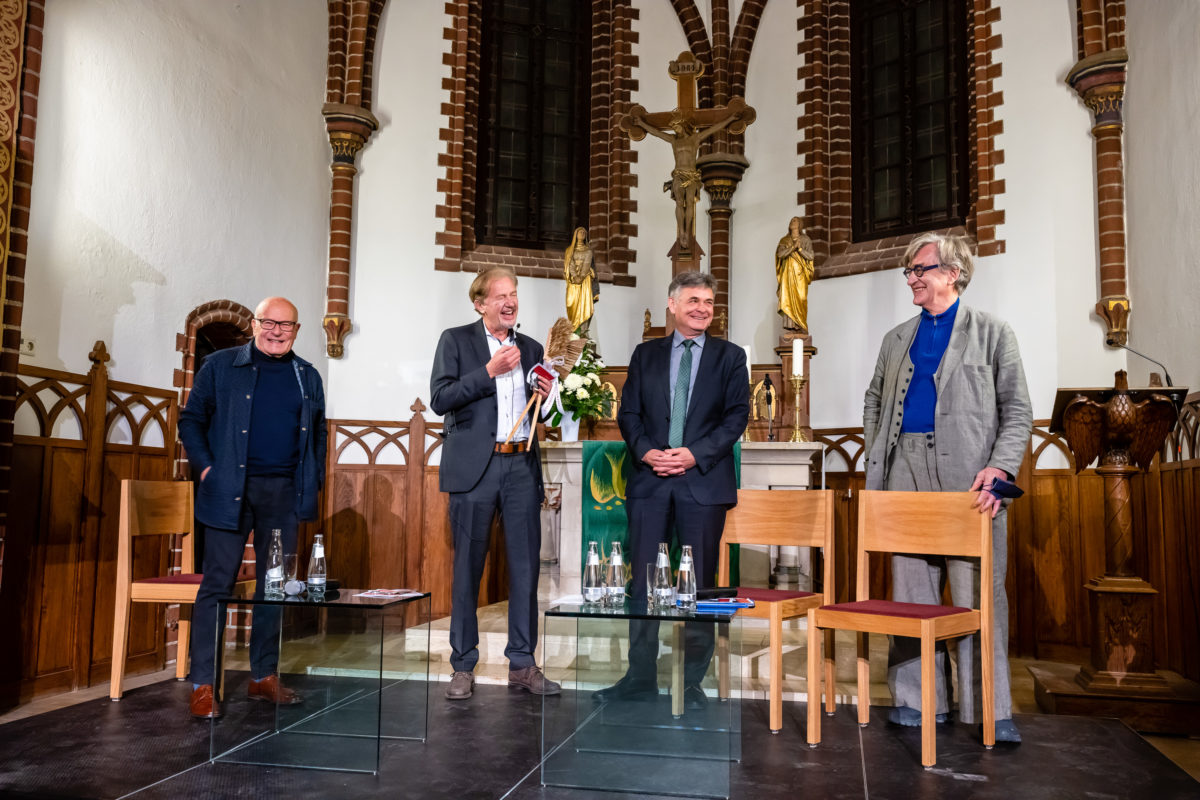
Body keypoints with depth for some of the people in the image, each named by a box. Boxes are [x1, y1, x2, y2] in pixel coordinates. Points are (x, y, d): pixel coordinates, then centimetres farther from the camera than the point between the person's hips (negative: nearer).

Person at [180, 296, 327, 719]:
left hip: (284, 493, 4)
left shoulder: (308, 377, 14)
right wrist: (206, 467, -6)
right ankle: (202, 685, 4)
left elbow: (318, 433, 19)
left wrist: (315, 480, 8)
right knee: (218, 583, -3)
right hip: (231, 490, -3)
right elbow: (191, 419, 5)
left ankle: (264, 676, 21)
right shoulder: (220, 366, 4)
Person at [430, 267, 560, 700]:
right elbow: (440, 400, -8)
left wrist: (546, 396, 1)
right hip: (475, 467, -4)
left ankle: (522, 664, 15)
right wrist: (489, 371, -13)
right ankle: (463, 667, 14)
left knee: (526, 565, 4)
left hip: (522, 467, 4)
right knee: (468, 567, 3)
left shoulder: (531, 348, 16)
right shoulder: (456, 340, 4)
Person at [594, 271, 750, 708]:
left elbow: (737, 415, -1)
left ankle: (692, 681, 15)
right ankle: (640, 676, 15)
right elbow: (629, 412, 8)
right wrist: (646, 452, -10)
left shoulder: (730, 356, 7)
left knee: (699, 584, 4)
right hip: (650, 479, 2)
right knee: (643, 581, 5)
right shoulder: (646, 354, 12)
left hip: (704, 480, -1)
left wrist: (696, 454, -13)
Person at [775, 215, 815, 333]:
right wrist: (793, 247, -12)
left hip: (800, 273, -2)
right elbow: (780, 253, -1)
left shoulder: (806, 240, 10)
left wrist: (800, 248, -14)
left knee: (800, 298, -10)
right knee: (787, 298, -9)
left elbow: (810, 256, 0)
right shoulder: (784, 240, 15)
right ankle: (790, 325, -13)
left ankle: (801, 326, -11)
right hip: (787, 273, 2)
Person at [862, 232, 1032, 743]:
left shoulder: (992, 333, 6)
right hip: (907, 472, 4)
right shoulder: (897, 340, 19)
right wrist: (876, 460, 10)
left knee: (979, 591, -3)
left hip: (967, 476, -4)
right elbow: (874, 401, 24)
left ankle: (990, 708, 8)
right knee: (911, 588, 5)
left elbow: (1017, 410, 1)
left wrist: (999, 467, -14)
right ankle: (919, 699, 15)